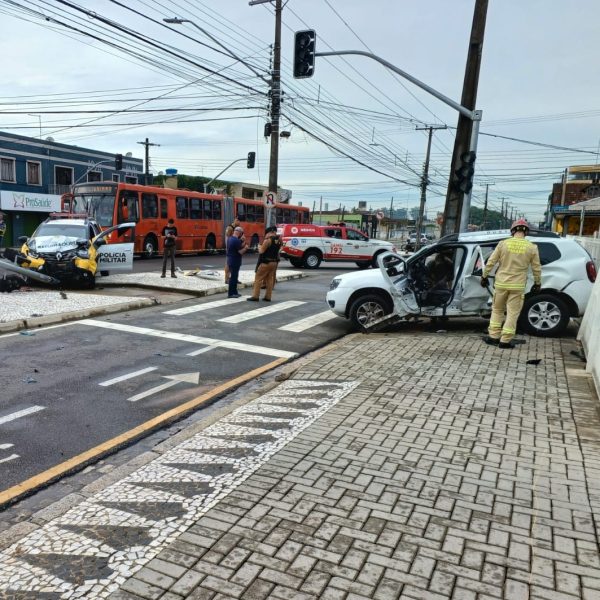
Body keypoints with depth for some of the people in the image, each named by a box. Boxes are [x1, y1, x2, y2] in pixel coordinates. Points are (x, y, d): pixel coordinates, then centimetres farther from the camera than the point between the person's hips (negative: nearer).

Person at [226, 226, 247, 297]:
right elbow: (241, 252, -20)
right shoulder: (236, 240, -20)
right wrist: (245, 247, -2)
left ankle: (234, 292, 23)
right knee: (233, 277, -2)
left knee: (233, 276, 16)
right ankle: (231, 293, 3)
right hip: (235, 261, -10)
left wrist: (243, 241, 5)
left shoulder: (230, 238, 10)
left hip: (230, 260, 10)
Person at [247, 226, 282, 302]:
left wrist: (260, 248, 5)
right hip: (274, 262, 8)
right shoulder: (279, 240, 8)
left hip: (266, 262, -7)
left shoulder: (268, 240, -15)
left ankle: (255, 296, -2)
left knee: (258, 278, -1)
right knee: (270, 279, 11)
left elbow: (261, 251, -16)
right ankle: (268, 297, 11)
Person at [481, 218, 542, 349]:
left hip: (501, 284, 1)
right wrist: (537, 283, 17)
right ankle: (505, 340, 8)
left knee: (497, 310, 16)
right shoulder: (531, 247, -2)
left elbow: (491, 262, -1)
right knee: (512, 313, 7)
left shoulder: (503, 243, -4)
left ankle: (493, 336, 15)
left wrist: (484, 276, 11)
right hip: (518, 286, -1)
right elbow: (536, 268, 4)